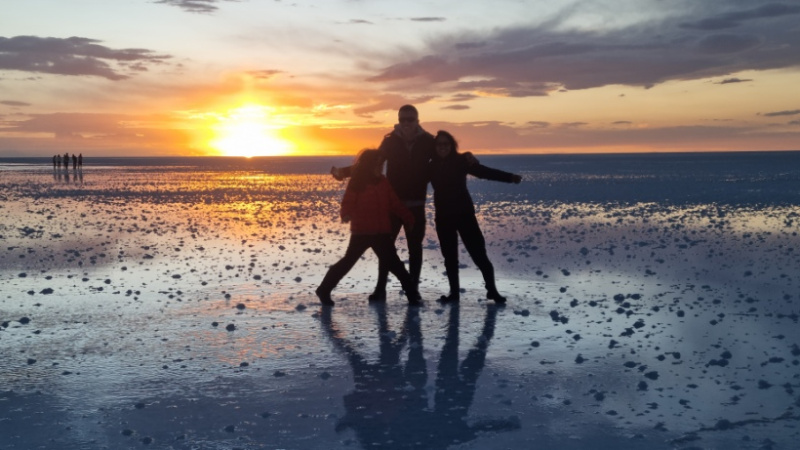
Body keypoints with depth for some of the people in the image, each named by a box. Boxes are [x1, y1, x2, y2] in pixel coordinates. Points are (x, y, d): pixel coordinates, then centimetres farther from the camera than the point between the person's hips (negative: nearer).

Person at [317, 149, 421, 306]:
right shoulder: (356, 182, -5)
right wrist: (346, 215, -35)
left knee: (393, 263, 5)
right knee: (348, 261, 0)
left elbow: (395, 203, 10)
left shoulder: (383, 182, 7)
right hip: (361, 232, -4)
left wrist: (409, 219, 7)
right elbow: (348, 202, -14)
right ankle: (324, 290, 12)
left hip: (382, 232, 4)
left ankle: (411, 292, 10)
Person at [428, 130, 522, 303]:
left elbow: (485, 171, -13)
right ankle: (454, 292, 15)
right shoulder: (431, 167, 3)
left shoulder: (461, 161, -5)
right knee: (449, 256, 6)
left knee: (478, 252, -7)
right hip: (443, 216, 3)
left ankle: (492, 289, 2)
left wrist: (510, 177, -23)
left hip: (464, 213, -3)